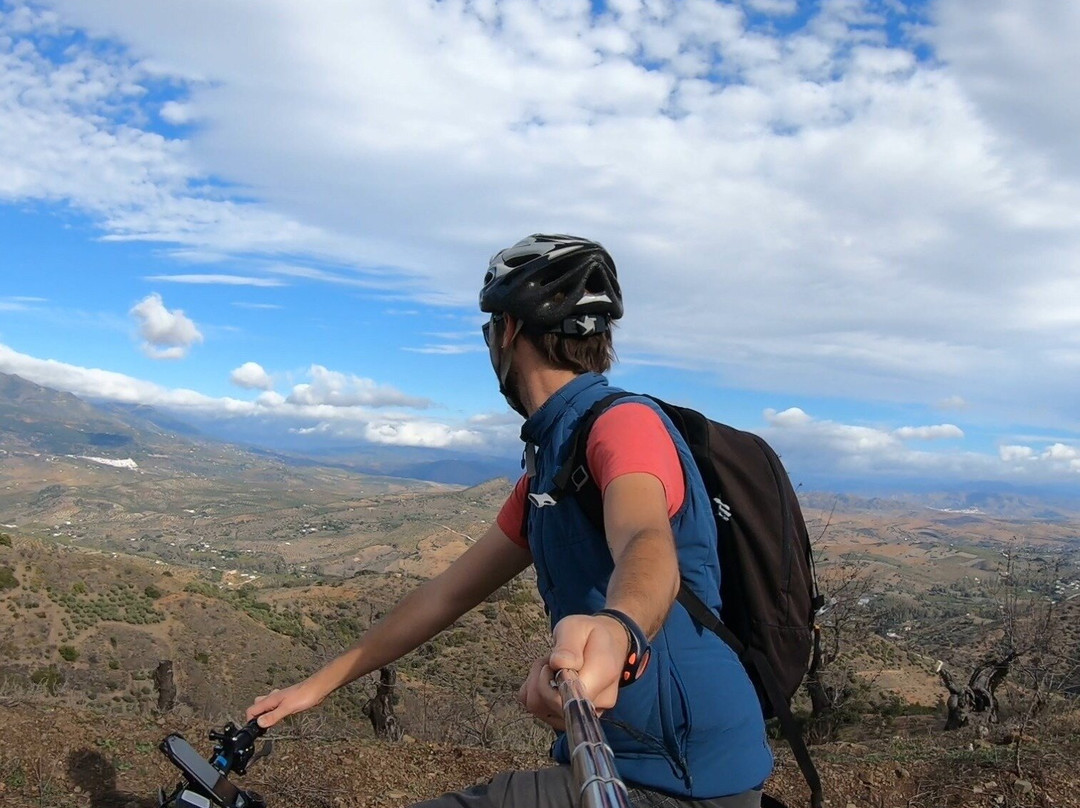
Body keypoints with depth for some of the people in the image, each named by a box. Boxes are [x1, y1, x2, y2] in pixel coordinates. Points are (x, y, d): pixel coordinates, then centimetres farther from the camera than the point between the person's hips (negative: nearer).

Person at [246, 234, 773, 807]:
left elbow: (648, 546, -36)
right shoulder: (546, 467, 13)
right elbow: (447, 593, 16)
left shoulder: (624, 423, -16)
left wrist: (615, 631, -58)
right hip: (614, 762, 8)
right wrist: (319, 684, 18)